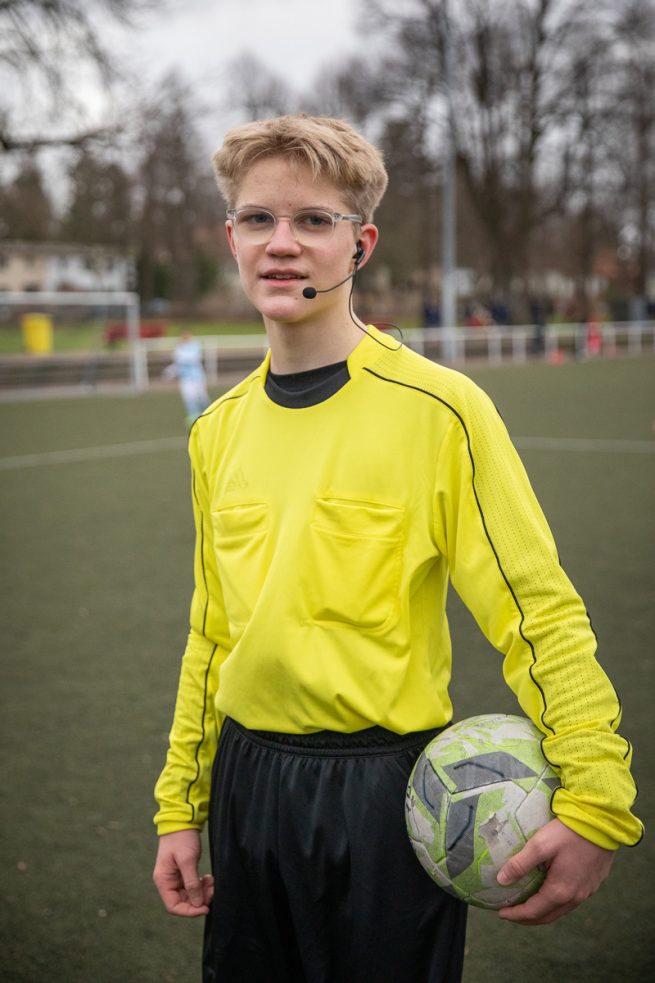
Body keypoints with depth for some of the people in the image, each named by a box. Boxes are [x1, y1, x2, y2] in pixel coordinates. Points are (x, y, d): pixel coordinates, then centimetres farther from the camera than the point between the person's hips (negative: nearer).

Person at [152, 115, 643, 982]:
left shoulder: (437, 407, -13)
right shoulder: (219, 430, 4)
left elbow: (540, 614, -12)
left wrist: (593, 807, -19)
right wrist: (181, 805, 13)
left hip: (387, 794, -5)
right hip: (246, 786, 5)